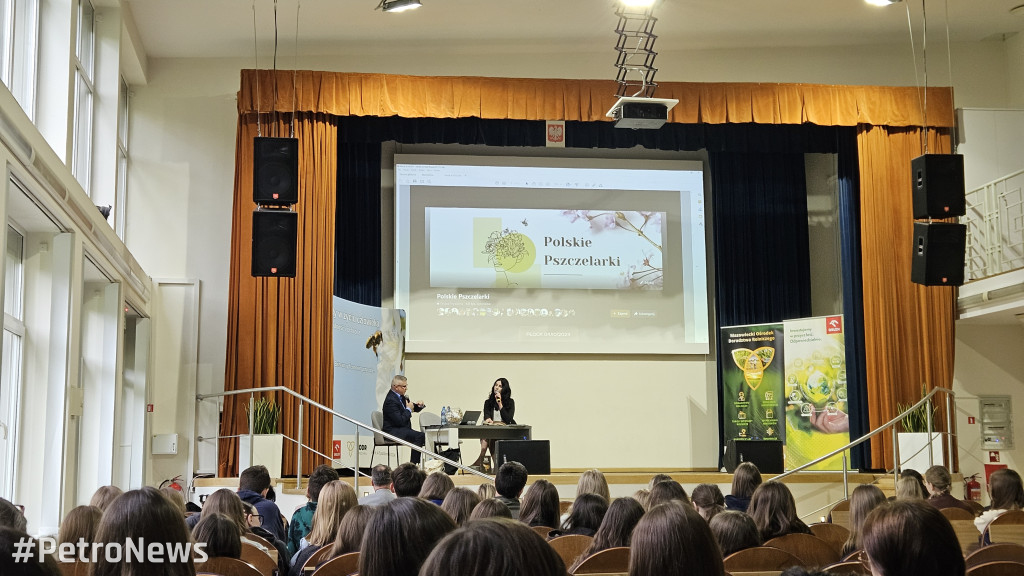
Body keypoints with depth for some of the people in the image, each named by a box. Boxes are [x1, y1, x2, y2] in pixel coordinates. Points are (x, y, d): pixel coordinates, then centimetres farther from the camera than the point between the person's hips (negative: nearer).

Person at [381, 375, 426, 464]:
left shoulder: (401, 396, 11)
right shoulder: (390, 400, -19)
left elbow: (412, 408, 26)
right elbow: (400, 421, -25)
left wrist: (419, 406, 3)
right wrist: (408, 409, -13)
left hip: (401, 429, 10)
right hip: (393, 431, -10)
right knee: (420, 436, -25)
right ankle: (413, 464, -22)